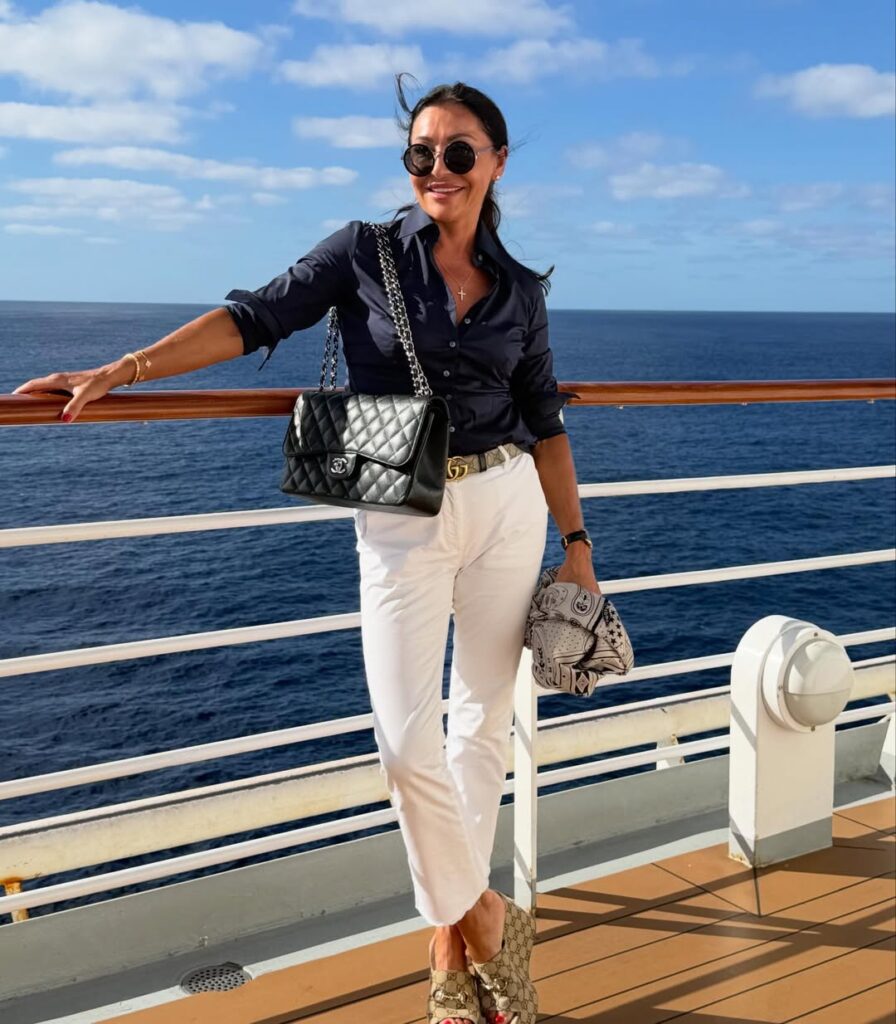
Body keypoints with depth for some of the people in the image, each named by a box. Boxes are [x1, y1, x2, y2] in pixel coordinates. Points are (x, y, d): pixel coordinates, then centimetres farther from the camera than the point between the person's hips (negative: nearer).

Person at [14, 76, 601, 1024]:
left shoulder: (520, 290, 6)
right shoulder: (367, 252, -1)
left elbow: (543, 424, 10)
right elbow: (256, 318, -10)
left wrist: (576, 544, 8)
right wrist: (121, 371, -20)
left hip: (506, 507, 3)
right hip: (399, 518, -2)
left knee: (483, 721, 8)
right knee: (406, 741, -8)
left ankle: (453, 933, 25)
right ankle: (485, 917, 15)